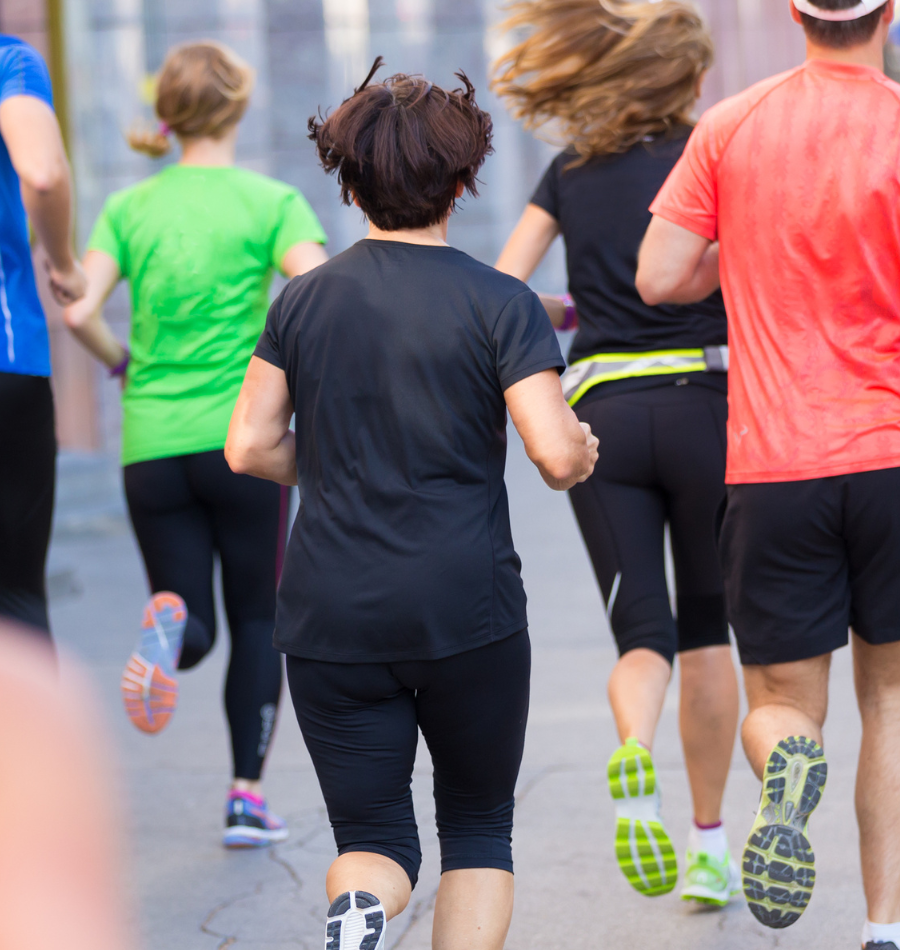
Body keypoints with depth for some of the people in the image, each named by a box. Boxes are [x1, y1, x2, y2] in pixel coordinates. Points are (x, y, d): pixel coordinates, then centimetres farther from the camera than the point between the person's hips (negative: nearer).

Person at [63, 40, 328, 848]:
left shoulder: (128, 207, 7)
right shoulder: (271, 201, -1)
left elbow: (80, 312, -4)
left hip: (151, 442, 2)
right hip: (242, 437, -2)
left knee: (193, 625, 10)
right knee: (258, 619, 12)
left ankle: (171, 620, -26)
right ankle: (247, 796, 8)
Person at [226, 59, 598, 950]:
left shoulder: (305, 299, 3)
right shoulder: (499, 303, -6)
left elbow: (249, 447, 4)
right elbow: (558, 455, -13)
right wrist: (582, 449, 10)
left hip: (331, 615, 2)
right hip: (468, 609, -2)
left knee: (371, 832, 10)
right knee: (478, 826, 18)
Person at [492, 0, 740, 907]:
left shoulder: (570, 171, 10)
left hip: (601, 411, 2)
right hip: (701, 402, -2)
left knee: (643, 632, 3)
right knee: (706, 627, 14)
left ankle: (632, 755, -31)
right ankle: (708, 845, 19)